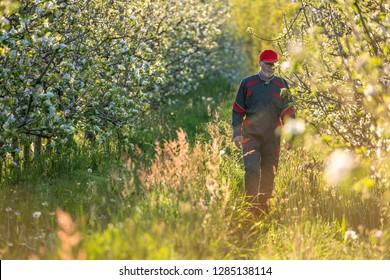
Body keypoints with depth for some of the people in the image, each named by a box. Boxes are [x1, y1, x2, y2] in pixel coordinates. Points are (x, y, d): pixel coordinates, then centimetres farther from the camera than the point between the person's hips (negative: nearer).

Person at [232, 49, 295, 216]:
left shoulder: (281, 84, 9)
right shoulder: (247, 83, 7)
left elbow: (288, 112, 9)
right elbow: (238, 110, 9)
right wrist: (237, 134, 2)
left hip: (272, 136, 2)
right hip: (251, 134, -2)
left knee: (269, 174, 5)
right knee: (252, 169, -15)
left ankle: (264, 208, 16)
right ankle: (252, 207, -12)